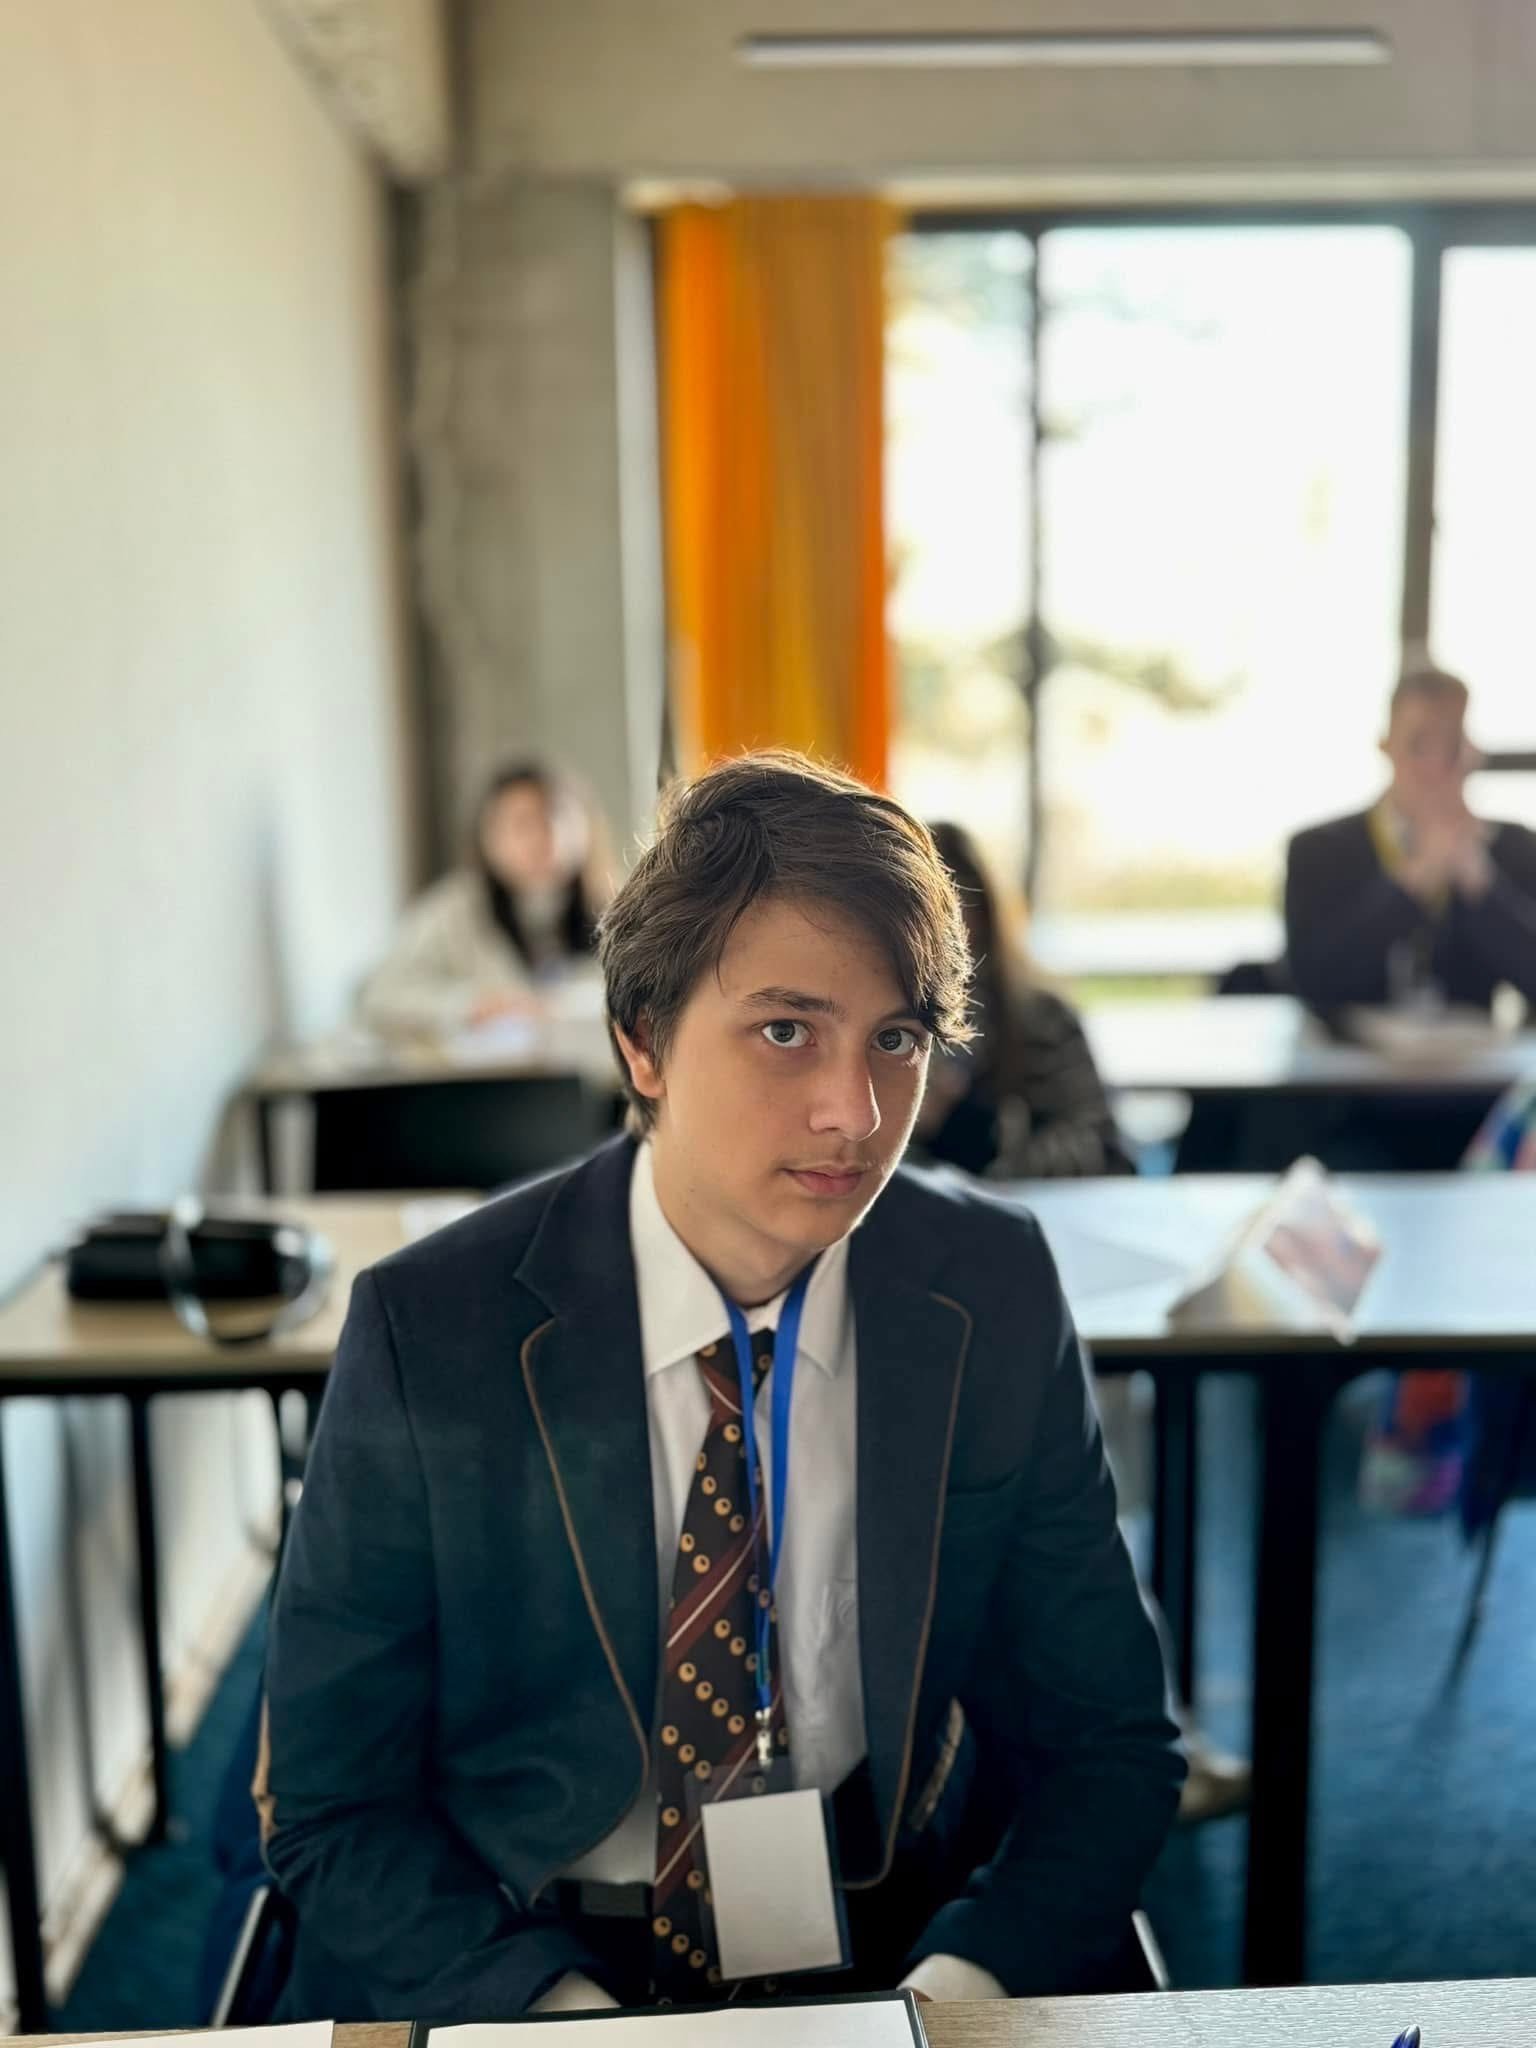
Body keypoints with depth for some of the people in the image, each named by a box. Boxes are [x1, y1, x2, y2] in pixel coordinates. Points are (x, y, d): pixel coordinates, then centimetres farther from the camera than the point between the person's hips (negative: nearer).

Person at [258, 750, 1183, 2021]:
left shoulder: (997, 1294, -7)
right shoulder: (430, 1333, -13)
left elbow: (1108, 1740, 0)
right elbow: (332, 1809, -6)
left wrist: (960, 1986, -17)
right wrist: (564, 2010, -21)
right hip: (515, 1972, 0)